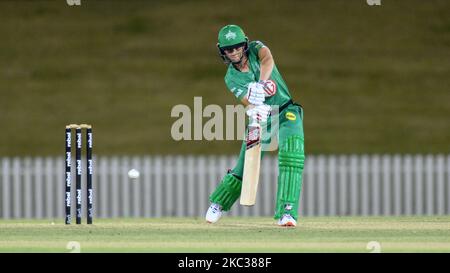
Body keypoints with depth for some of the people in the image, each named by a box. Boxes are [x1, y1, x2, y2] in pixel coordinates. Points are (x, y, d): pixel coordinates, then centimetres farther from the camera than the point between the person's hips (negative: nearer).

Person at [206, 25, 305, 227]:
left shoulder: (255, 49, -6)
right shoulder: (231, 78, -3)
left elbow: (267, 60, -31)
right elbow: (247, 100, -22)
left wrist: (261, 84, -51)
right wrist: (255, 107, -46)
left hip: (287, 112, -2)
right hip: (261, 118, 2)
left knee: (292, 154, -27)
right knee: (245, 167, 3)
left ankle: (287, 211, -29)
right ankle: (218, 203, 32)